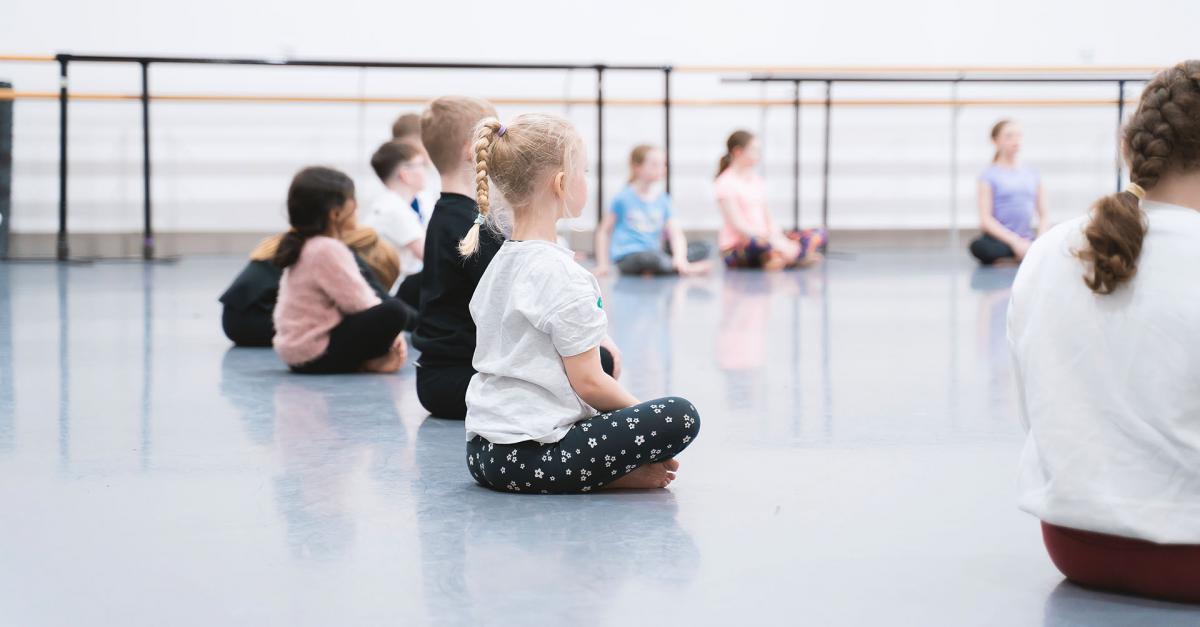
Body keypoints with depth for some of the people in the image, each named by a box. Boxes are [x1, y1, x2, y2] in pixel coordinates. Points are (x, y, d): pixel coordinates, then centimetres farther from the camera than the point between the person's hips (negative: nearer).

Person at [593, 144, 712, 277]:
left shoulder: (662, 198, 7)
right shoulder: (624, 197, -4)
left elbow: (676, 234, -2)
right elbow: (604, 231, 2)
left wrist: (680, 258, -21)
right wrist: (603, 264, -4)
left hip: (654, 252, 5)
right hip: (627, 258, -5)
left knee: (702, 248, -10)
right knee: (651, 257, -39)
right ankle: (688, 269, -16)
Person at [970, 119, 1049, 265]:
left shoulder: (1032, 174, 13)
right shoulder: (990, 175, 1)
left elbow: (1043, 216, 12)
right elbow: (986, 220, -7)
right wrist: (1015, 241, -17)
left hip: (1028, 241, 2)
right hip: (998, 240, -2)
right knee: (979, 247, -38)